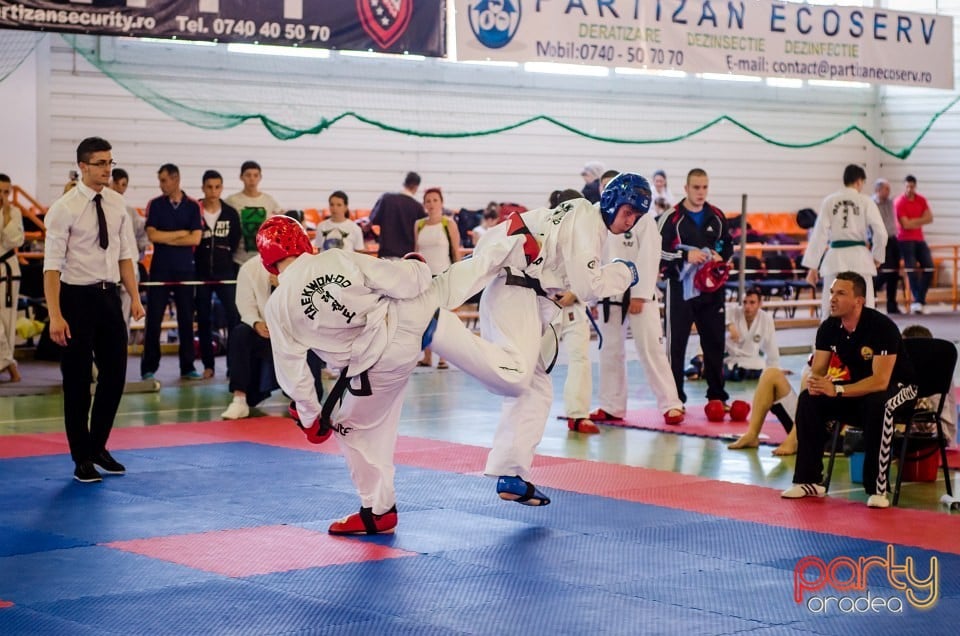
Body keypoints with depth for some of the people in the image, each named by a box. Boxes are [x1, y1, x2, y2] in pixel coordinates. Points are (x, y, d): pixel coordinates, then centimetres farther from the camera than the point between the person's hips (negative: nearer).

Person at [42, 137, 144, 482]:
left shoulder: (117, 204, 4)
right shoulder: (65, 209, -12)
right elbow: (52, 265, -14)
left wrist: (135, 297, 4)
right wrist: (55, 316, -20)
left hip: (108, 295, 5)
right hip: (77, 297, -5)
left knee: (114, 375, 10)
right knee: (78, 381, 3)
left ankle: (98, 447, 28)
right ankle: (82, 458, 16)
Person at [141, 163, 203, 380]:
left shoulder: (193, 206, 2)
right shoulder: (155, 205, 3)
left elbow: (195, 239, -7)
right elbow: (152, 235, -7)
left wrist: (166, 239, -7)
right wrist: (181, 234, -5)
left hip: (185, 269, 0)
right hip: (160, 269, 0)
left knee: (186, 319, 4)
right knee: (154, 319, -1)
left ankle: (187, 367, 11)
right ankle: (149, 368, 4)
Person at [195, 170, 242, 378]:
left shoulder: (231, 213, 5)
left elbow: (236, 240, 8)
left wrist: (225, 254, 0)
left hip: (225, 272, 0)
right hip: (202, 273, 0)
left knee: (233, 315, -10)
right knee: (203, 319, 5)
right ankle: (208, 365, 12)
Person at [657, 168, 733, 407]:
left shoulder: (716, 216, 9)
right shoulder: (672, 217, -7)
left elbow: (727, 244, 20)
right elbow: (656, 251, -9)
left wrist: (721, 257, -1)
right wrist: (685, 256, -19)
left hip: (711, 287, 5)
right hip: (680, 287, -5)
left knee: (714, 340, 10)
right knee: (676, 342, -2)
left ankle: (717, 394, 20)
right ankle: (675, 398, 5)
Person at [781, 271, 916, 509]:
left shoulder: (881, 327, -28)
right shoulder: (829, 327, -8)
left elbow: (881, 382, -33)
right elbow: (817, 371, -5)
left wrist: (836, 390, -41)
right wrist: (814, 383, -31)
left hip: (897, 386, -6)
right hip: (858, 385, 6)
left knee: (878, 405, -40)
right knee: (809, 399, -15)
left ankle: (877, 488, -32)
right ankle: (809, 481, -7)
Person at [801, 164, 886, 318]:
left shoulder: (829, 202, 2)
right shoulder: (865, 202, -2)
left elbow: (819, 234, 1)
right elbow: (880, 232, -5)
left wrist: (812, 266, 4)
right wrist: (877, 256, 11)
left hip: (835, 258, 2)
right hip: (859, 257, -1)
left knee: (830, 308, 8)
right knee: (865, 305, 4)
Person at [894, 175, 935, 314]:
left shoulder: (921, 200, 8)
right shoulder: (899, 202, -10)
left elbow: (930, 218, 3)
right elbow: (906, 224, -16)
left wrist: (914, 222, -11)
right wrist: (920, 220, -4)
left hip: (919, 239, 6)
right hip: (906, 240, -6)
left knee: (929, 268, -1)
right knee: (912, 269, -12)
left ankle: (920, 300, 5)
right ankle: (917, 301, -13)